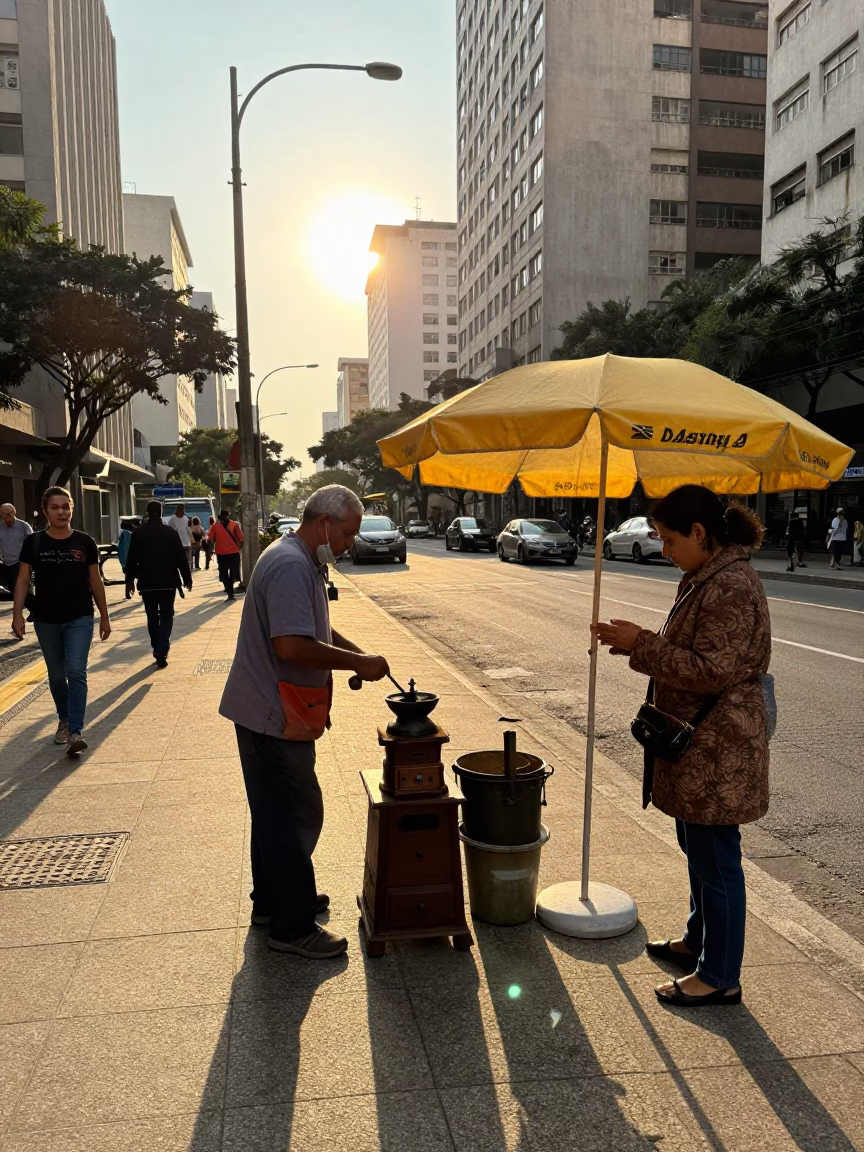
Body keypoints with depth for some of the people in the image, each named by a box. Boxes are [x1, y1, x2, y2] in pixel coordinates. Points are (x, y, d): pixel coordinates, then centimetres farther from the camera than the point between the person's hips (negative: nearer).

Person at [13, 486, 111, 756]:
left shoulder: (85, 542, -3)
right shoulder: (33, 542, -2)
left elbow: (95, 581, 3)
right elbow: (23, 580, 0)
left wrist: (104, 617, 6)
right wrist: (17, 614, -11)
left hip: (80, 618, -1)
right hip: (46, 620, 2)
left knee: (76, 672, -11)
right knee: (56, 675, 14)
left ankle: (75, 731, -11)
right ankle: (64, 720, 33)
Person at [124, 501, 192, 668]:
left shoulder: (138, 533, -1)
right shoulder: (170, 532, -4)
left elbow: (132, 559, 0)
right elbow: (181, 557, -4)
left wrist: (129, 581, 8)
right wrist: (187, 578, 4)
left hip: (147, 582, 1)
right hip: (167, 581, -1)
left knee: (152, 617, 15)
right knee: (166, 616, 4)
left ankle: (158, 649, 21)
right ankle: (162, 651, -11)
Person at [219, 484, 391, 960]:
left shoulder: (305, 563, 13)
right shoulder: (290, 566, -22)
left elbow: (316, 629, 23)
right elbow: (293, 645, -31)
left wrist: (357, 654, 10)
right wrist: (357, 663, -22)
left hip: (271, 712, 11)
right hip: (275, 715, -11)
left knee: (277, 811, 21)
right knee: (295, 815, -1)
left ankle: (272, 900, 37)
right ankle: (292, 927, 12)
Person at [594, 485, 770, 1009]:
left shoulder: (731, 587, -23)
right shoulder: (708, 579, 10)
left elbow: (711, 671, -26)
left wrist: (642, 645, -22)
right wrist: (640, 645, 4)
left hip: (717, 751, -10)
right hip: (698, 745, 10)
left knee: (715, 859, 4)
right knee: (699, 850, 23)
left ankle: (720, 977, 21)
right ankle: (699, 941, 42)